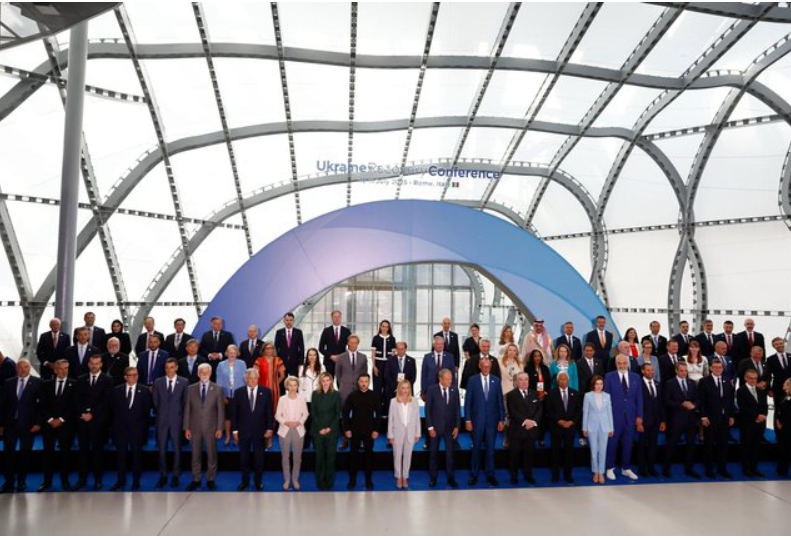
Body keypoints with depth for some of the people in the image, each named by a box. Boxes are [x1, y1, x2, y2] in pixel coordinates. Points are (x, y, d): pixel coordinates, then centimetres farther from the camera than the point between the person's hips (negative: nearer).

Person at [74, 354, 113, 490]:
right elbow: (78, 400, 7)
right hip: (82, 419, 3)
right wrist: (82, 413, -7)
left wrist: (92, 414, -11)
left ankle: (98, 479, 10)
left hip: (99, 420, -3)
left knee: (97, 449, 3)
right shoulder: (81, 379, 12)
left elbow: (106, 401, -6)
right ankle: (82, 478, 12)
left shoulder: (107, 380, 0)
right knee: (83, 449, 5)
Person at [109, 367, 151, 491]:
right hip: (120, 428, 1)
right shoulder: (116, 391, 5)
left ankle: (136, 482, 17)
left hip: (137, 429, -1)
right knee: (120, 454, 5)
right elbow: (112, 409, 7)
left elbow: (146, 410, 2)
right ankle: (121, 481, 17)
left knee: (137, 455, 6)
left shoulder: (144, 391, 1)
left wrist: (144, 427, 0)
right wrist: (116, 423, 3)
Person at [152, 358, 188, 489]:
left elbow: (186, 401, 4)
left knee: (177, 449, 4)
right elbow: (155, 401, 10)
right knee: (162, 449, 5)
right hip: (162, 420, 1)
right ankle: (163, 476, 18)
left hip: (177, 420, -1)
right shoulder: (158, 382, 5)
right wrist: (159, 414, 8)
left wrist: (182, 417, 3)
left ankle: (175, 476, 15)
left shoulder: (184, 382, 0)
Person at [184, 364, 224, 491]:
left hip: (211, 427, -1)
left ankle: (211, 480, 17)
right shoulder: (191, 389, 3)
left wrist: (220, 428, -5)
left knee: (212, 454, 6)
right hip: (195, 427, 1)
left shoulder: (217, 389, -2)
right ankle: (196, 480, 20)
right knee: (195, 455, 9)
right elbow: (187, 409, 4)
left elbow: (221, 410, -1)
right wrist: (186, 428, 0)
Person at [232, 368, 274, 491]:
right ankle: (245, 481, 26)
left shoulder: (266, 392, -3)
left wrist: (270, 428, -6)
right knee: (244, 457, 11)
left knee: (259, 457, 9)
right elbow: (234, 412, 0)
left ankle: (258, 481, 25)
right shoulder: (238, 392, -2)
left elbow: (269, 412, -1)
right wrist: (235, 430, -2)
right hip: (243, 430, 1)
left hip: (260, 430, 0)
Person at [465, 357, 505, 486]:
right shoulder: (472, 380, -2)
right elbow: (468, 402, -2)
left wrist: (501, 420, 2)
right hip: (477, 420, -1)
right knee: (476, 448, 7)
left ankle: (490, 475, 19)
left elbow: (500, 401, 5)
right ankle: (474, 475, 18)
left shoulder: (496, 380, 3)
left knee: (490, 449, 7)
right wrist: (467, 420, -5)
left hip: (492, 420, 1)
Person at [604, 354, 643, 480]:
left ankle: (626, 468, 24)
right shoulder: (609, 376, -3)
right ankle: (610, 468, 16)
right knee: (612, 443, 4)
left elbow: (639, 398, 7)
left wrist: (639, 416, 3)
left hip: (630, 416, 3)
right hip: (614, 415, -3)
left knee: (628, 444, 11)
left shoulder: (636, 377, 6)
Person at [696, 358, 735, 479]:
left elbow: (731, 400, 12)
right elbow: (701, 401, -7)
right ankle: (709, 469, 11)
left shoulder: (727, 382, 11)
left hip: (725, 418, 4)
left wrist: (731, 416, 5)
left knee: (723, 444, 8)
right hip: (710, 418, -4)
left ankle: (722, 469, 19)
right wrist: (703, 416, -13)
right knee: (709, 445, 3)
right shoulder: (704, 381, -4)